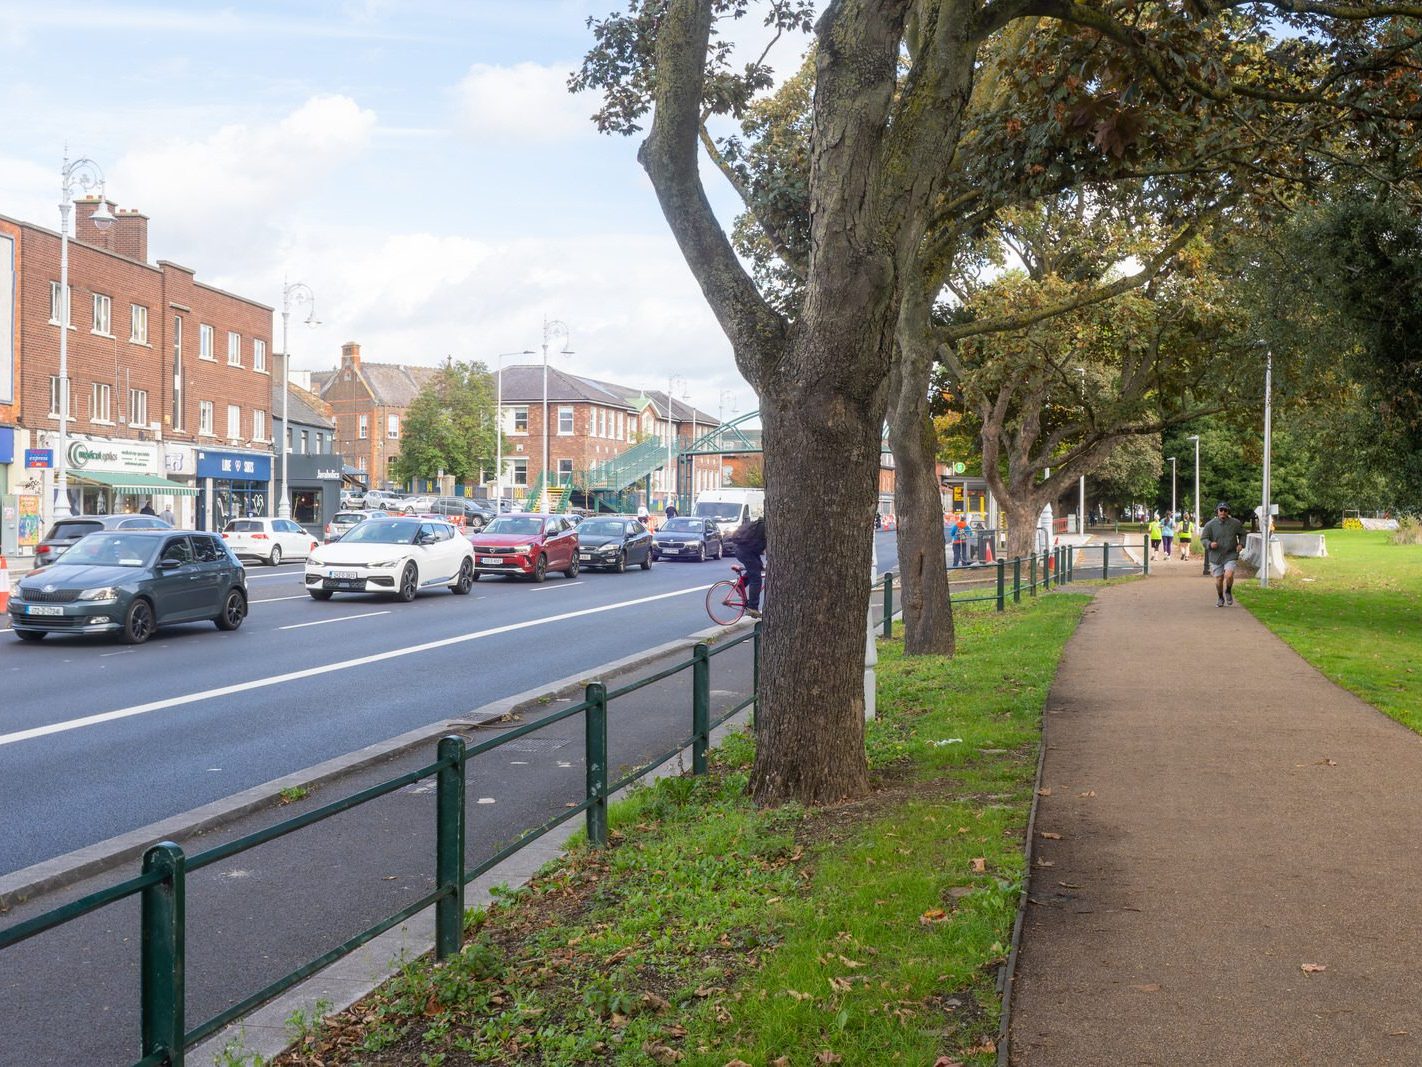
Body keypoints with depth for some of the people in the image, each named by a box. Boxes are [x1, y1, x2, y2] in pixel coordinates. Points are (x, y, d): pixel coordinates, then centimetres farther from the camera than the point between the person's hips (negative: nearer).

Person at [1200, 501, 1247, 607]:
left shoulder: (1235, 523, -1)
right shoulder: (1210, 525, -6)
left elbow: (1242, 534, 16)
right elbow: (1203, 539, -3)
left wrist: (1241, 544, -2)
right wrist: (1210, 544, -23)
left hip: (1231, 555, -1)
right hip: (1216, 556, 1)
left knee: (1229, 575, -20)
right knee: (1219, 579, 7)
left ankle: (1228, 592, 11)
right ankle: (1220, 598, 33)